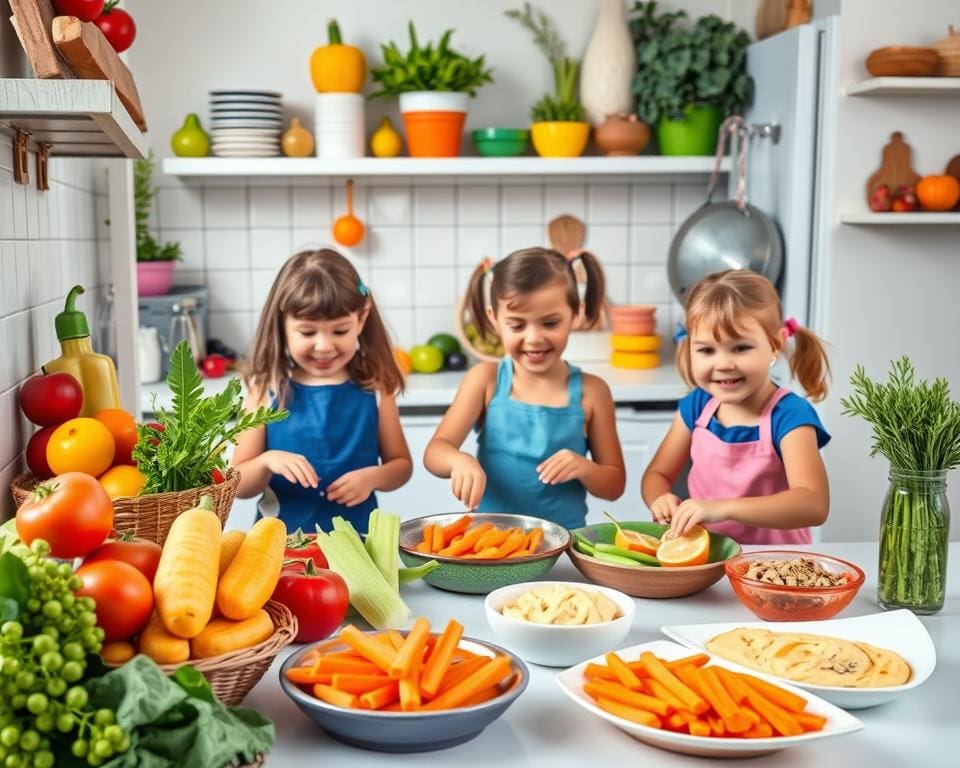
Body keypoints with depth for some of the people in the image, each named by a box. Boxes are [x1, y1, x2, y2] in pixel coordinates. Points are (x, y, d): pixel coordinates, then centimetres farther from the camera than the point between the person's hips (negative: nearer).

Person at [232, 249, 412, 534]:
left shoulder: (374, 388, 2)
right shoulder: (266, 391, 0)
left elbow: (401, 464, 13)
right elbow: (238, 486, 4)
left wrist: (373, 477, -7)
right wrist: (266, 462, -15)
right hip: (281, 540, 0)